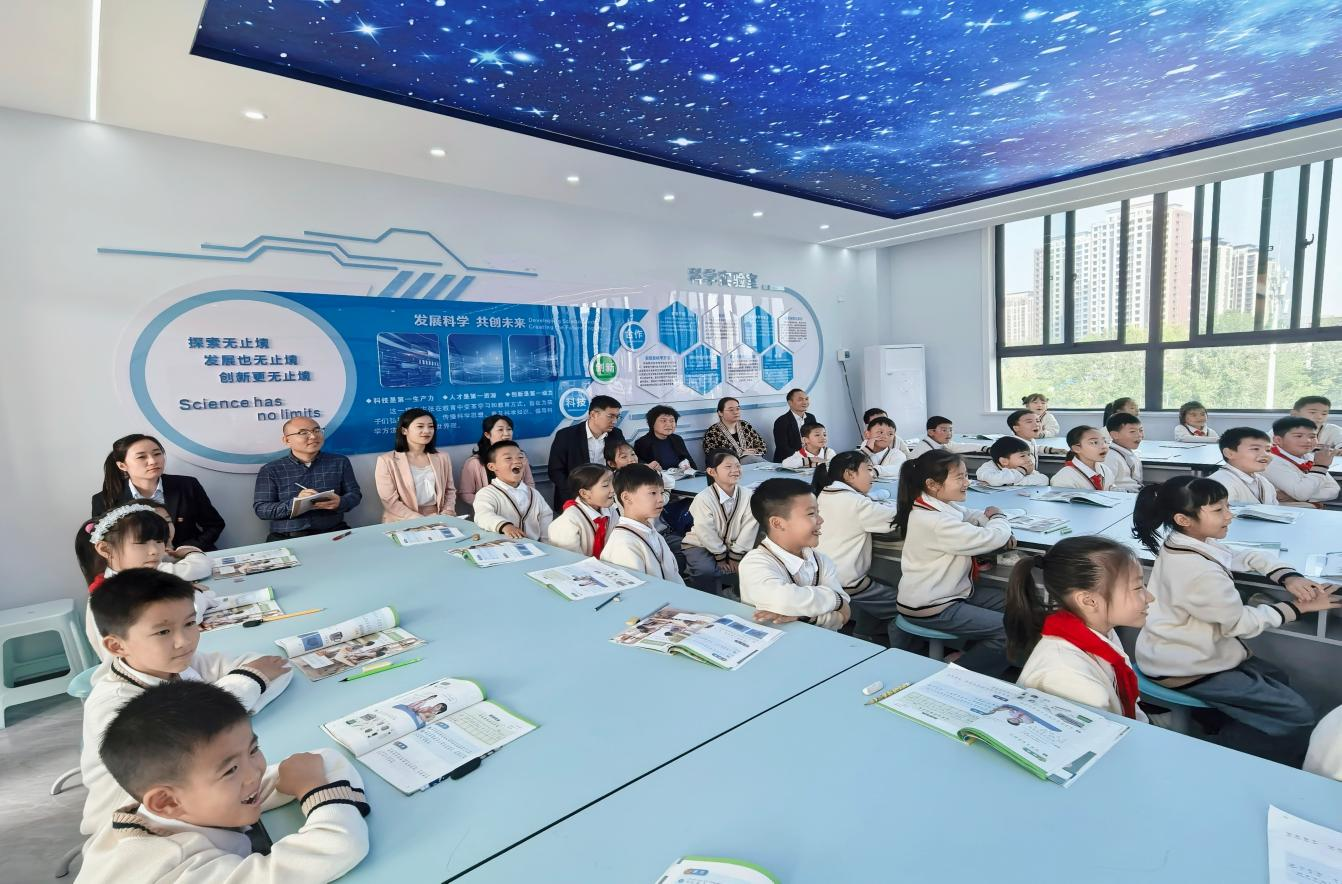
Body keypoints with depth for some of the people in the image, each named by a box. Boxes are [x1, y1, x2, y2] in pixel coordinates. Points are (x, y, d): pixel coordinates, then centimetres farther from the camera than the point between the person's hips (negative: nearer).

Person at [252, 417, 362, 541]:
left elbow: (355, 494, 13)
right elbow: (260, 509, 1)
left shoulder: (340, 462, 12)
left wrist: (340, 502, -10)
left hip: (332, 532, 1)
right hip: (286, 538, 0)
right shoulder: (270, 470, 6)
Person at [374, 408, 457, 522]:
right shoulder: (387, 461, -1)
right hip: (403, 523, -3)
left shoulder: (442, 458, 12)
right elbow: (390, 502, -6)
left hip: (437, 520, 3)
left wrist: (446, 514, -4)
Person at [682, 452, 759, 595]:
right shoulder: (703, 499, -21)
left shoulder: (747, 495, -11)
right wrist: (720, 557, -13)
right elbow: (706, 532, -17)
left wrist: (736, 556, -11)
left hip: (734, 546, 4)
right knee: (705, 570, -31)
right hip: (701, 545, -4)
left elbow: (749, 528, -10)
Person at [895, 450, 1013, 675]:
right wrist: (999, 519, -3)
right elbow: (991, 538, -26)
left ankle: (972, 654, 18)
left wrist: (990, 519, -5)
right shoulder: (934, 521, -29)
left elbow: (970, 516, 19)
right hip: (931, 607, -10)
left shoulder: (940, 505, 2)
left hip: (950, 591, 10)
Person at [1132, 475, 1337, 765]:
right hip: (1184, 668, -10)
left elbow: (1244, 556, 11)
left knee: (1275, 678, 28)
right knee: (1298, 715, -1)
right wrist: (1297, 607, -4)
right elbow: (1240, 622, -16)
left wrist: (1289, 577, -7)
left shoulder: (1185, 542, -3)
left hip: (1181, 650, 10)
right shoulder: (1199, 572, -31)